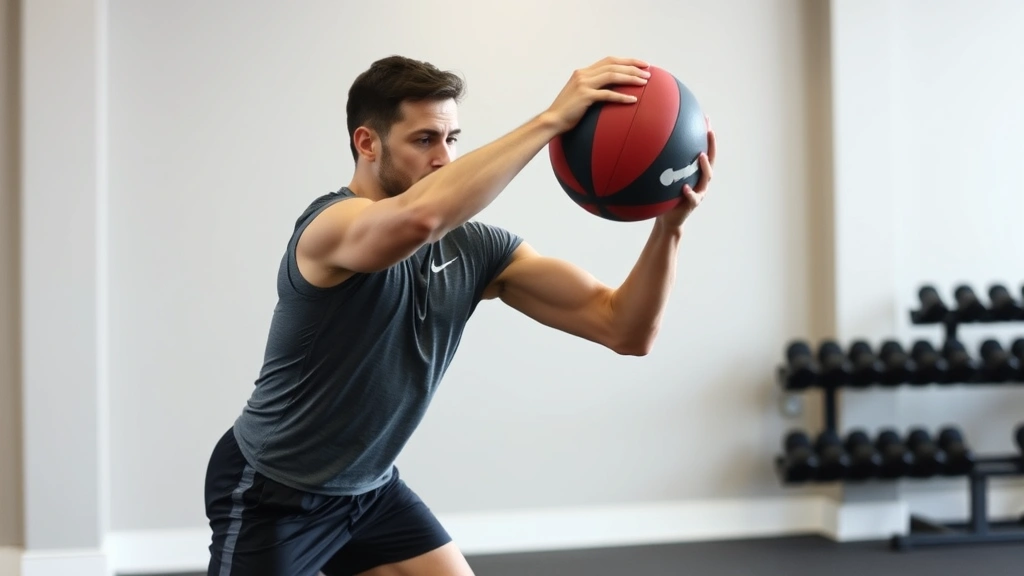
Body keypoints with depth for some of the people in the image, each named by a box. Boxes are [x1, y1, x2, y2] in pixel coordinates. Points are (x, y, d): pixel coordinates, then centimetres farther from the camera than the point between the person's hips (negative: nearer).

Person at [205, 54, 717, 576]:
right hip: (270, 494, -6)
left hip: (371, 490, 6)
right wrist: (551, 118, -47)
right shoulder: (333, 225, -26)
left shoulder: (476, 249, -8)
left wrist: (668, 225, -29)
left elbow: (625, 328, -12)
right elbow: (420, 217, -52)